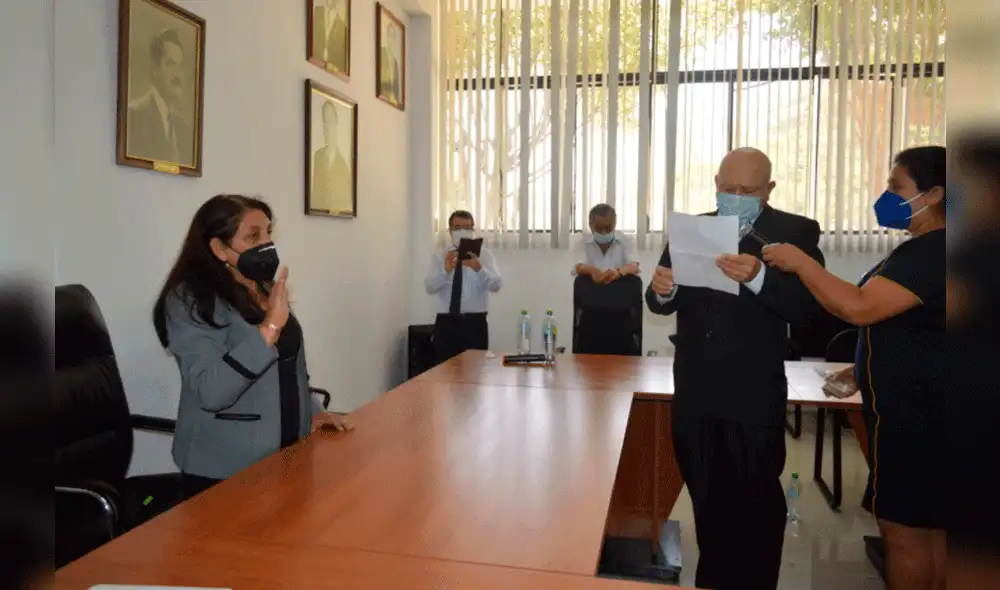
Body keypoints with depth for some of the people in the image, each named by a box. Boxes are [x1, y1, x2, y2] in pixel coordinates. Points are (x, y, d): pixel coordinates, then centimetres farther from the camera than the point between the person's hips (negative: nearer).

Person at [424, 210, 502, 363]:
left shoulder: (484, 255, 4)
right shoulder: (439, 257, 7)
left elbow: (496, 285, -11)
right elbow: (430, 288, -8)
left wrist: (479, 268, -29)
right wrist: (446, 270, -27)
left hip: (475, 323, -1)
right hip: (446, 323, 1)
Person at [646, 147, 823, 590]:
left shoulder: (796, 233, -4)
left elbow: (805, 305, -17)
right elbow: (663, 306, 3)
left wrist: (758, 277, -34)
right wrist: (662, 289, -20)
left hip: (754, 396, -3)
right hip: (694, 392, 4)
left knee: (756, 504, 11)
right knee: (707, 499, 19)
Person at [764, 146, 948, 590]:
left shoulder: (929, 252, -20)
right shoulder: (925, 249, 14)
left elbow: (859, 308, -30)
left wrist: (800, 262, -21)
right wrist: (866, 369, 17)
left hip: (915, 413, -11)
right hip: (917, 408, 11)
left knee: (904, 530, 2)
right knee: (928, 527, 19)